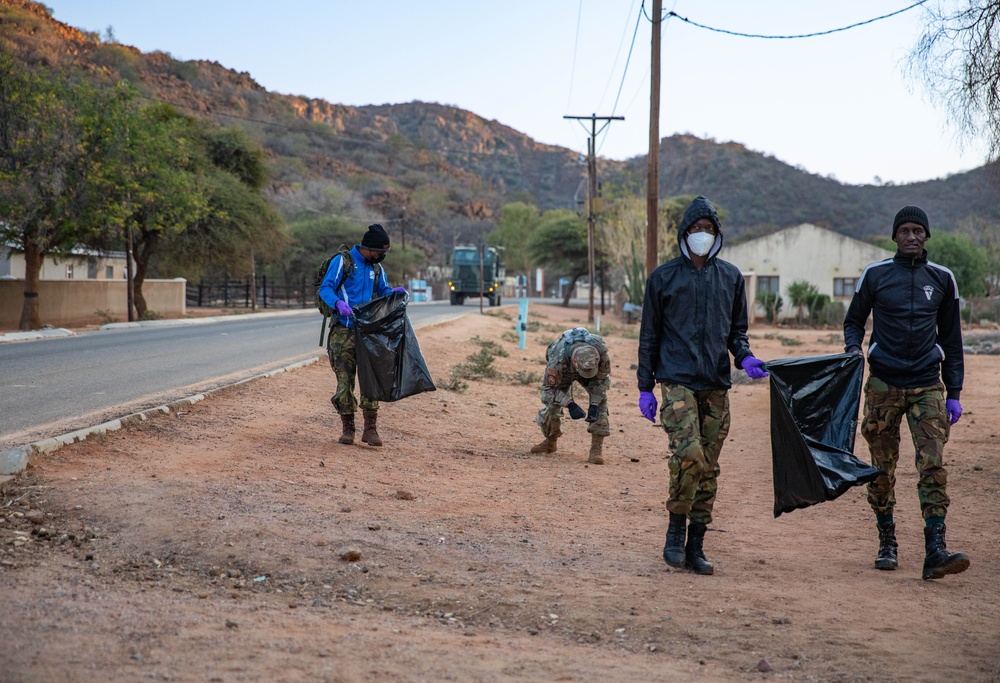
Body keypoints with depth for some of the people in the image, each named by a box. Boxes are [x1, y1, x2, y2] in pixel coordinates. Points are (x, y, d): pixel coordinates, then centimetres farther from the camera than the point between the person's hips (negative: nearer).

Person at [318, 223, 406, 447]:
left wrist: (395, 292, -3)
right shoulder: (342, 262, -3)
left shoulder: (376, 268, 15)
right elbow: (325, 288, -10)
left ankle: (370, 429, -1)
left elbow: (383, 291, 21)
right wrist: (338, 303, -30)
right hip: (344, 331, -4)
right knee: (345, 380, -2)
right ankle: (348, 428, 7)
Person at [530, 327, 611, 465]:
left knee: (600, 400, -20)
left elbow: (603, 377, -21)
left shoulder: (601, 351, -40)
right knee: (551, 405, -11)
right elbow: (549, 388, -29)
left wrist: (594, 404, -30)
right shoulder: (557, 359, -45)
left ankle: (597, 449, -16)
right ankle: (550, 442, 19)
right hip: (562, 372, -1)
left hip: (595, 372, 1)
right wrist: (569, 404, -41)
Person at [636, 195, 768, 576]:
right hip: (677, 382, -3)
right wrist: (645, 387, 3)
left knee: (708, 467, 4)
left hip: (716, 387, 3)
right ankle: (676, 531, -3)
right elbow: (649, 335, 7)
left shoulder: (730, 277, 12)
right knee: (688, 453, -21)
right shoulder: (664, 277, 5)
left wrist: (745, 358, -3)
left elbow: (737, 329, 18)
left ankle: (695, 545, 13)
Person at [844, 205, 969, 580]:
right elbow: (854, 320, 12)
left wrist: (953, 393, 10)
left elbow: (951, 338, 14)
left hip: (927, 386, 0)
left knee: (933, 466, -11)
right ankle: (887, 543, 19)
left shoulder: (942, 279, 9)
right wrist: (852, 348, -11)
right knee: (883, 468, 5)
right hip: (883, 385, 0)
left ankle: (935, 551, -16)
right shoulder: (874, 275, 4)